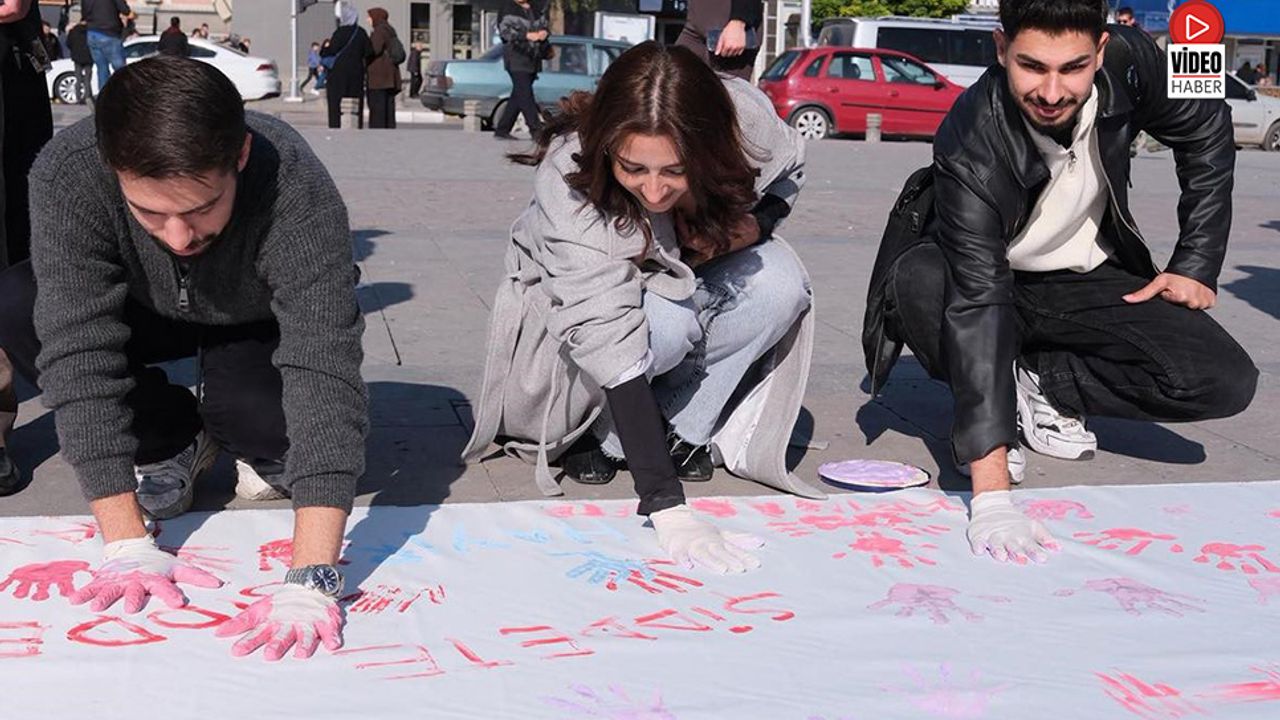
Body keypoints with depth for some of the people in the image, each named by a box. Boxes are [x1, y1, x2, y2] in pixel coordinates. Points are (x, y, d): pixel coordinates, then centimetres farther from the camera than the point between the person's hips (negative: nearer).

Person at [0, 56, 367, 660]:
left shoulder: (297, 191, -40)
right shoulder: (67, 176, -35)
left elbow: (325, 371, -47)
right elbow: (78, 354, -36)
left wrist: (310, 584, -54)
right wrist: (126, 546, -41)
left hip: (258, 327, -2)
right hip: (149, 312, 3)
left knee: (265, 415, -35)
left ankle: (268, 451, 4)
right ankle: (173, 441, -2)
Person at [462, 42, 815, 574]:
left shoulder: (746, 118, -29)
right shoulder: (568, 187, -38)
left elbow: (789, 170, -2)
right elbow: (611, 345, -44)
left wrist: (753, 222, -26)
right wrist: (665, 506, -50)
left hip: (692, 284, 4)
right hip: (570, 306, -4)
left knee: (781, 284, -27)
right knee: (665, 323, -37)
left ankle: (681, 429, -13)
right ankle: (598, 433, -8)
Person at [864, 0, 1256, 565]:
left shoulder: (1130, 63, -22)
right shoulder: (971, 145, -33)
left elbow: (1207, 133, 1)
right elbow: (977, 301, -41)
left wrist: (1196, 266, -4)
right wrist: (991, 497, -47)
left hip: (1087, 281, 3)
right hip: (994, 284, -3)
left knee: (1226, 383, -19)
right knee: (913, 280, -37)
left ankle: (1041, 386, 0)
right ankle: (983, 417, -9)